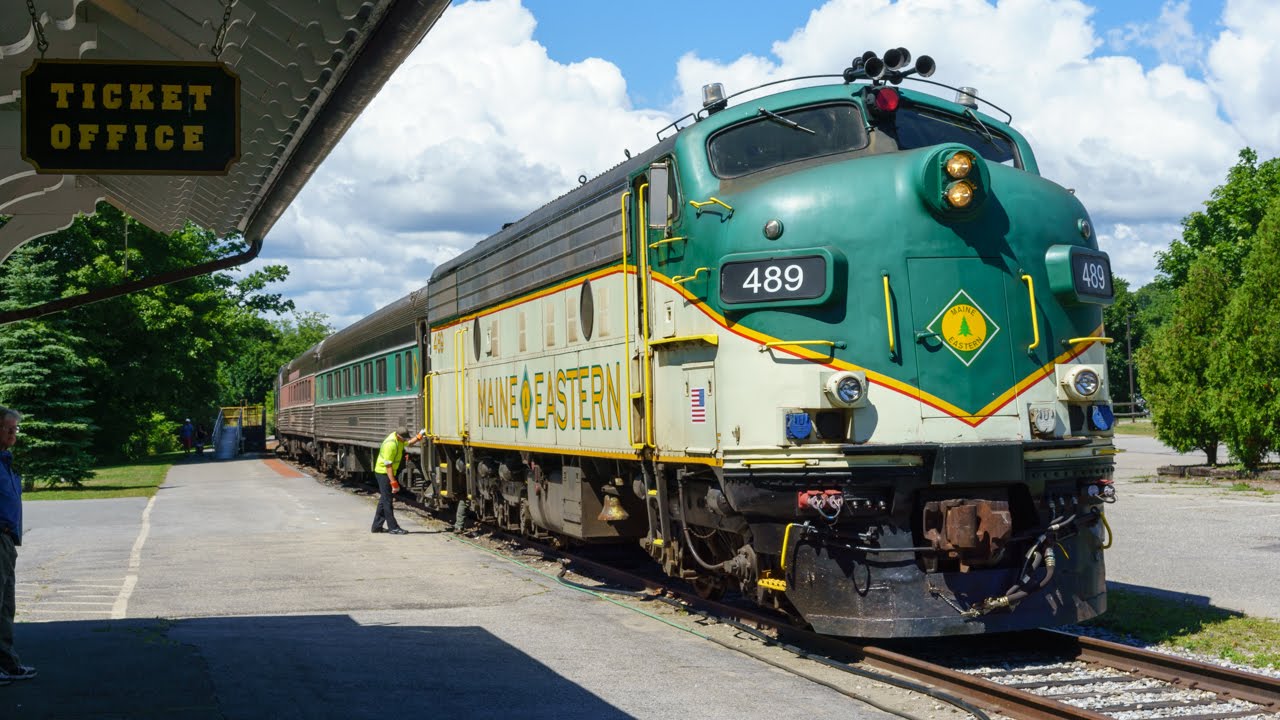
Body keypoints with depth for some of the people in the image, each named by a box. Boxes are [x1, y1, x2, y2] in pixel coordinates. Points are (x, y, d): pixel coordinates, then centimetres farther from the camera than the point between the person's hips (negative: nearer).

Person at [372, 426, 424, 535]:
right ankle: (393, 528, -3)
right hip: (384, 472, -10)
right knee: (387, 500, -5)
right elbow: (388, 465, -28)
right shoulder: (391, 444, -28)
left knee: (384, 499, 14)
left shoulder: (399, 438, 0)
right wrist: (393, 483, -28)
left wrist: (418, 437, 3)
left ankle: (377, 526, 21)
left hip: (390, 472, 10)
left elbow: (408, 442, 23)